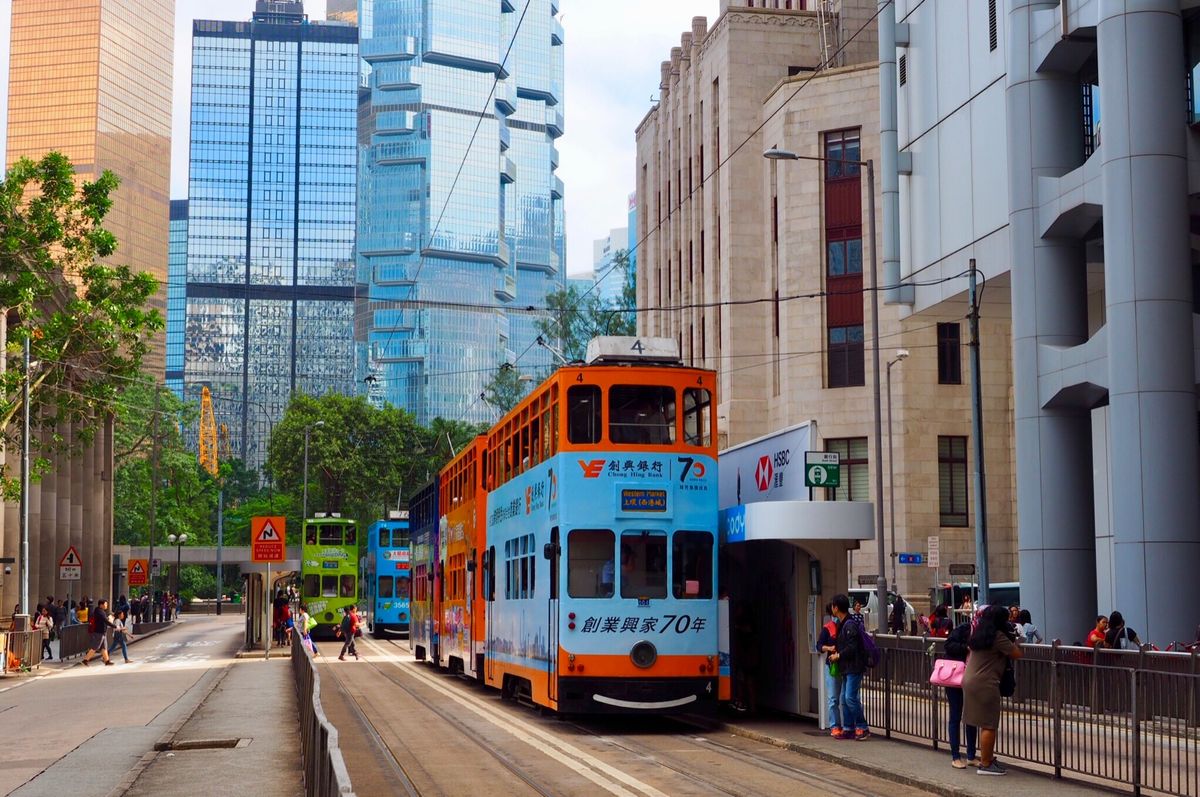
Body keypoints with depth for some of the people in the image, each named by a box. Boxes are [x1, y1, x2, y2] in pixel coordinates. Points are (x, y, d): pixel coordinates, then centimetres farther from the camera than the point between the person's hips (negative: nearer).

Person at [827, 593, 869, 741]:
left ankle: (862, 728, -8)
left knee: (850, 697, -13)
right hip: (847, 668, 10)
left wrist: (838, 655, -11)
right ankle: (848, 728, 16)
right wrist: (836, 651, 12)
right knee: (845, 699, 11)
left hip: (854, 667, -10)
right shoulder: (842, 624, 16)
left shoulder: (850, 625, -16)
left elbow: (852, 647, -21)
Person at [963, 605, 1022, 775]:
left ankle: (986, 759, 24)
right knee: (989, 725, -3)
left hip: (970, 680, 9)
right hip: (985, 684, -9)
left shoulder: (979, 633, 12)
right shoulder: (999, 636, -14)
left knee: (985, 724, 17)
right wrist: (1014, 640, 9)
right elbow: (1017, 654, -13)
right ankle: (986, 764, 1)